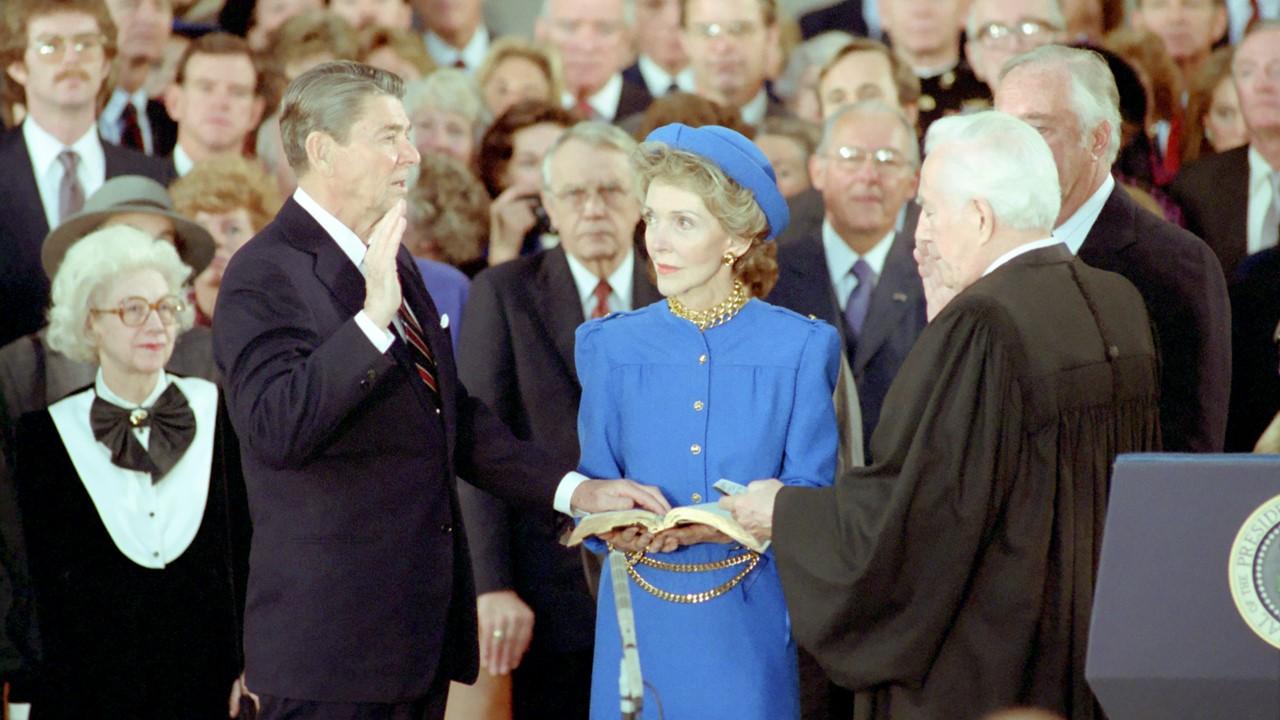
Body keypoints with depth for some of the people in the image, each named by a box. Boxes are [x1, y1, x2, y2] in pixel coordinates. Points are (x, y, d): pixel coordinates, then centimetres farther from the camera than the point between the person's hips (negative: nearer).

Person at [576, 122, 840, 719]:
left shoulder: (801, 349, 0)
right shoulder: (611, 347, 7)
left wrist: (694, 528, -22)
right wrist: (621, 529, -18)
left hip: (750, 622, -2)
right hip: (641, 623, 2)